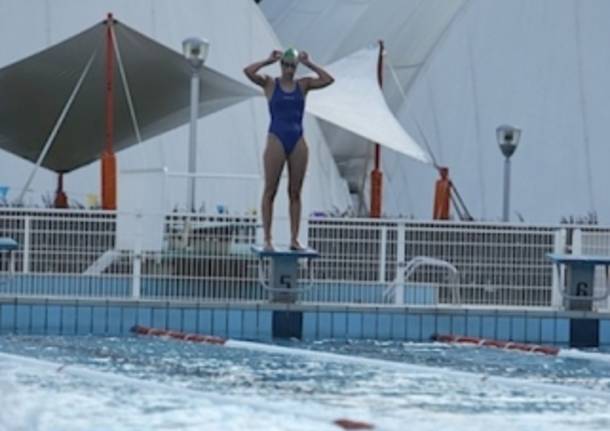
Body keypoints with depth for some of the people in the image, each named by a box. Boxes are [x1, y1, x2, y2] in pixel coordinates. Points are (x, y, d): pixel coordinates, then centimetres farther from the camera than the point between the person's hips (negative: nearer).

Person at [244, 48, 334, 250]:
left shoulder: (303, 85, 9)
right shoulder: (270, 84, 3)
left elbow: (328, 80, -1)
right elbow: (248, 71, -11)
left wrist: (308, 64, 1)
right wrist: (269, 61, -3)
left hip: (297, 141, 3)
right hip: (276, 140, -3)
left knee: (295, 193, 4)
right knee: (270, 191, -2)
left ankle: (294, 238, 5)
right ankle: (267, 238, -1)